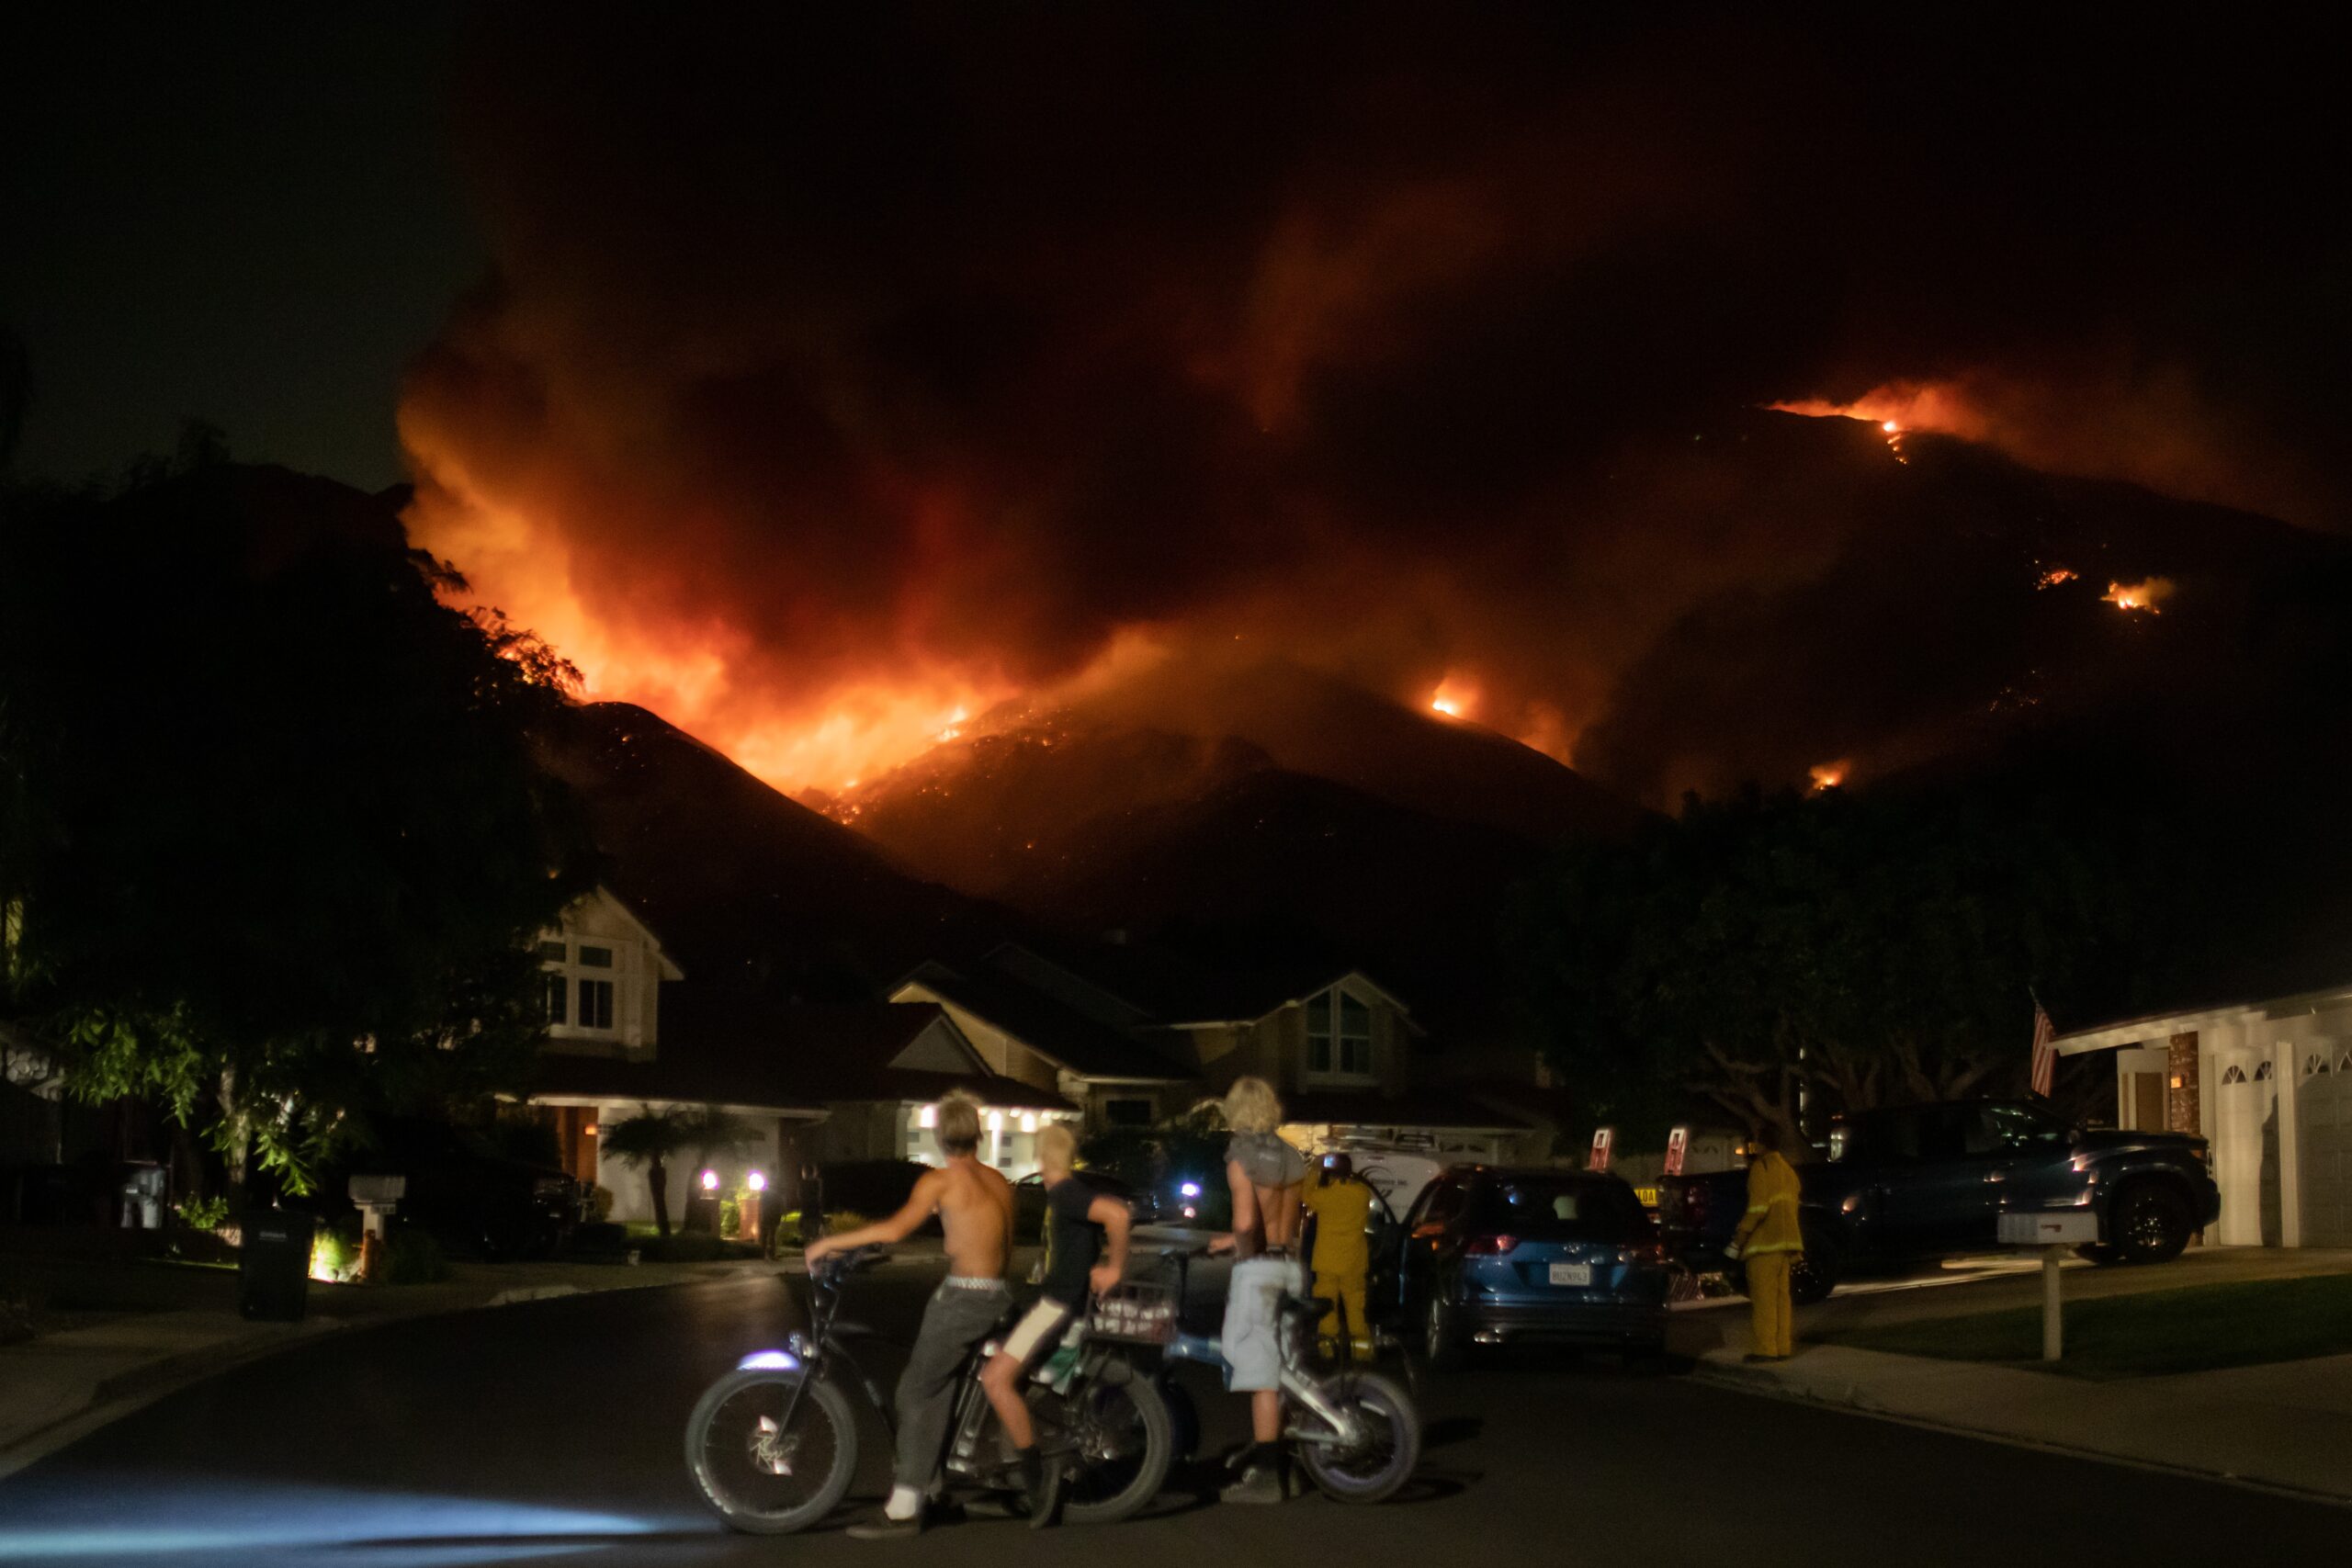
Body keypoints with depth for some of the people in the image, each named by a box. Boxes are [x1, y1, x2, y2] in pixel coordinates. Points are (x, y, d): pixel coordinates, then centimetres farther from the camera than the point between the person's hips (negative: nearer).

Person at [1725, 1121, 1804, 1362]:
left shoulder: (1761, 1167, -9)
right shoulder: (1788, 1169, 19)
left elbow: (1758, 1207, -18)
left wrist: (1739, 1239, -14)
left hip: (1765, 1242, -8)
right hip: (1786, 1241, 8)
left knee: (1763, 1297, -6)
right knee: (1781, 1295, 10)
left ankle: (1766, 1348, -7)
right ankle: (1783, 1346, 9)